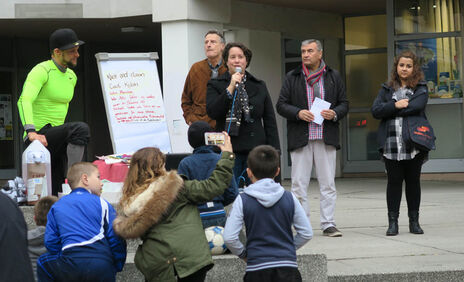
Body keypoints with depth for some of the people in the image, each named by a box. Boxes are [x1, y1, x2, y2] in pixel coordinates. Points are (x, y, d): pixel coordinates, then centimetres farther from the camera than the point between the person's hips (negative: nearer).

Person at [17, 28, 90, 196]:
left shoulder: (72, 76, 16)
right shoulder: (41, 71, -11)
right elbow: (24, 101, -24)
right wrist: (31, 132, -37)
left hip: (55, 141, 9)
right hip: (39, 137, -9)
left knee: (53, 196, 5)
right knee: (81, 128, -31)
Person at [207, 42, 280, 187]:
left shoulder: (259, 86, 12)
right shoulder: (216, 85, 6)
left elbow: (270, 121, 11)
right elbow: (212, 112, -10)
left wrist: (273, 152, 3)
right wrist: (230, 88, -15)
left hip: (255, 148, 2)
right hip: (228, 151, -2)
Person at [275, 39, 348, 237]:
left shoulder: (333, 76, 10)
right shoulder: (292, 77, 7)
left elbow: (344, 103, 12)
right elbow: (281, 105, 4)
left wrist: (335, 114, -9)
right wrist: (298, 113, -14)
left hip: (326, 137, 1)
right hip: (300, 138, -1)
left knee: (328, 183, 3)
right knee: (299, 183, 0)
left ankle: (328, 224, 9)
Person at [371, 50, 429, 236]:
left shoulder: (420, 89, 7)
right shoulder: (387, 89, 14)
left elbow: (417, 106, -13)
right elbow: (375, 111, 1)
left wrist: (390, 110, -8)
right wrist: (395, 105, -13)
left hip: (413, 143, -1)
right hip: (391, 144, 1)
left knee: (413, 181, 5)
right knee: (394, 181, 2)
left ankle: (414, 221, 13)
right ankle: (392, 222, 5)